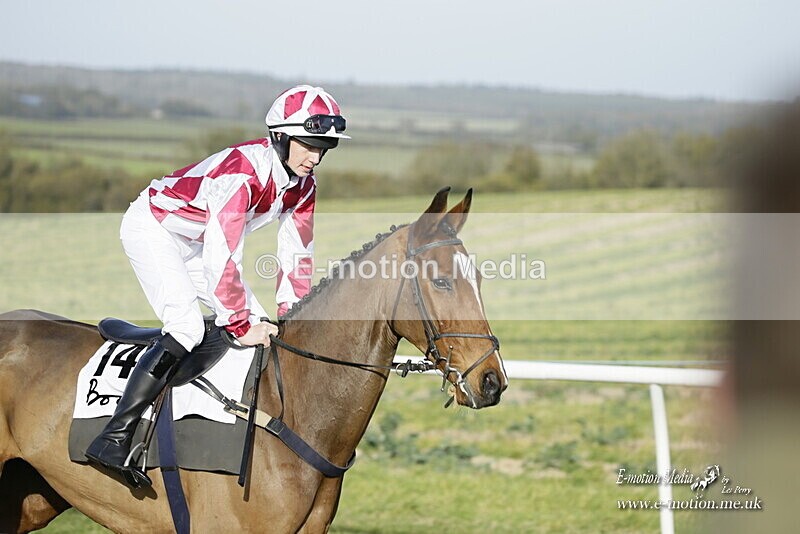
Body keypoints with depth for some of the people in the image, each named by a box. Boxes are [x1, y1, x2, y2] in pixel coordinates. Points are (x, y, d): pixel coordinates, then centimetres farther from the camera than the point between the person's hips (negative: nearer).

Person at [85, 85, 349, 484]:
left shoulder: (303, 185, -7)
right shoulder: (244, 171, -34)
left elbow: (296, 254, 3)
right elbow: (221, 257, -36)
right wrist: (242, 325, -30)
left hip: (197, 245, 9)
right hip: (152, 227, -9)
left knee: (259, 326, 3)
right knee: (187, 326, -25)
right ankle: (114, 438, -27)